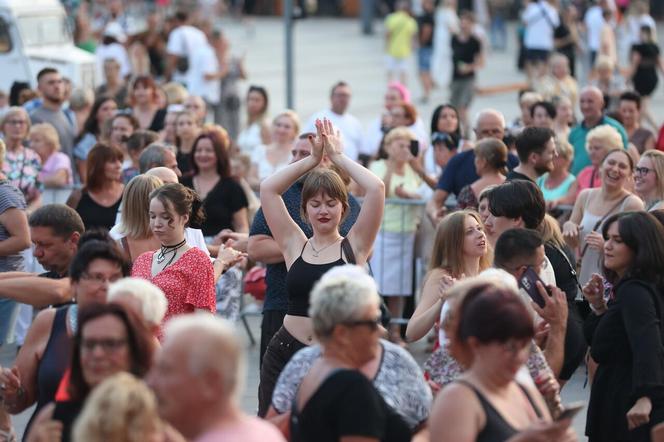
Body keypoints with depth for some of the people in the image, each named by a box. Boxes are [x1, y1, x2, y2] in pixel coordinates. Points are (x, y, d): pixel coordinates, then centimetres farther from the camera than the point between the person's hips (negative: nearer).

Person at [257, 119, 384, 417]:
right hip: (286, 353, 2)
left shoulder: (354, 246, 3)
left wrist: (338, 157, 3)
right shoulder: (294, 245, 8)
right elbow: (268, 189, 2)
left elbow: (376, 188, -7)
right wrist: (312, 159, 5)